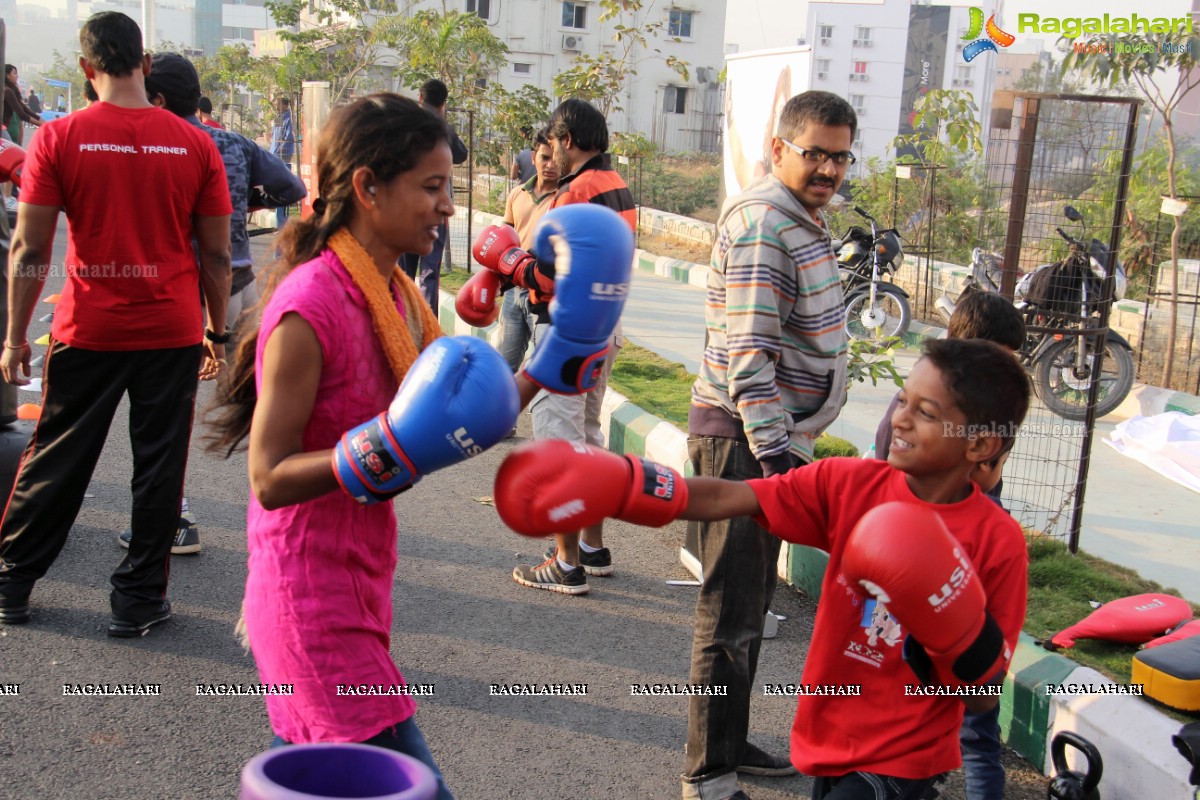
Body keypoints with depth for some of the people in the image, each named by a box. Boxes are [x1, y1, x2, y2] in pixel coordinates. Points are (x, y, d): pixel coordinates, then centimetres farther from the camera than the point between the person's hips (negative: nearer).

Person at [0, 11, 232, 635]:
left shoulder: (58, 139, -4)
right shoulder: (196, 145, -2)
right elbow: (216, 256, 2)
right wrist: (217, 334, 12)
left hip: (87, 332, 0)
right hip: (173, 333, 0)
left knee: (54, 461, 14)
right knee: (158, 466, 8)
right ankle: (137, 600, 16)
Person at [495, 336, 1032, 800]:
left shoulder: (999, 543, -15)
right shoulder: (848, 485, -9)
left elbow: (983, 699, -9)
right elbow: (724, 499, -19)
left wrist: (956, 627, -27)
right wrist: (612, 482, -30)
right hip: (827, 742, 4)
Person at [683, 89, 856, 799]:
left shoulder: (804, 219, 16)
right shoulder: (764, 222, -16)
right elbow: (748, 351, -23)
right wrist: (774, 453, -25)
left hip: (773, 436, 10)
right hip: (743, 439, -10)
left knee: (751, 606, 18)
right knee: (732, 615, -2)